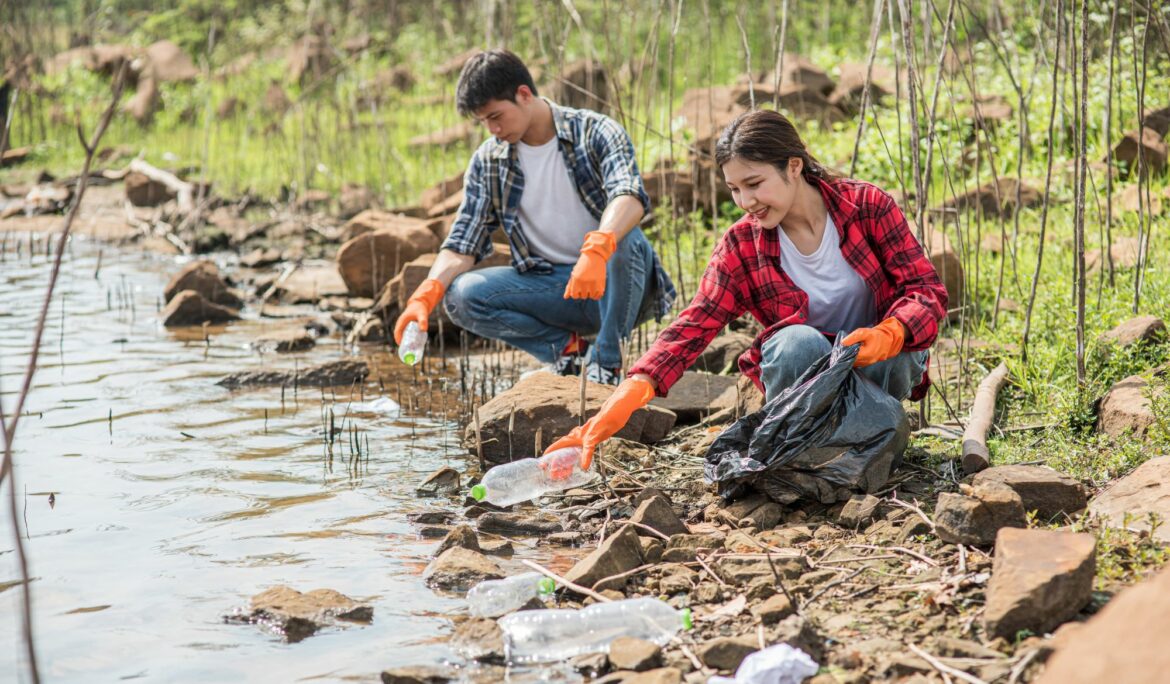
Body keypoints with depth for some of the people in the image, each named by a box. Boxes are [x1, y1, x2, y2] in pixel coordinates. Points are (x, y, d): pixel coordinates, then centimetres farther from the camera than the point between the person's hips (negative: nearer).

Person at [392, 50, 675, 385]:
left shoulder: (596, 133, -11)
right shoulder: (488, 162, 3)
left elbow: (630, 196, -30)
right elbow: (462, 244, 0)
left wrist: (596, 250, -50)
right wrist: (426, 295, -21)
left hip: (610, 284, -3)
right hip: (550, 286, 3)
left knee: (627, 240, -36)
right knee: (461, 296, -21)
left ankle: (606, 360, -18)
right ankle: (562, 345, -2)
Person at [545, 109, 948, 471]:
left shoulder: (868, 206, -11)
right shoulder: (741, 246, -8)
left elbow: (928, 291, -15)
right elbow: (692, 328, -19)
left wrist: (888, 335, -39)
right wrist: (625, 398, -35)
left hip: (880, 358, 0)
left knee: (887, 357, -36)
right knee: (799, 341, -35)